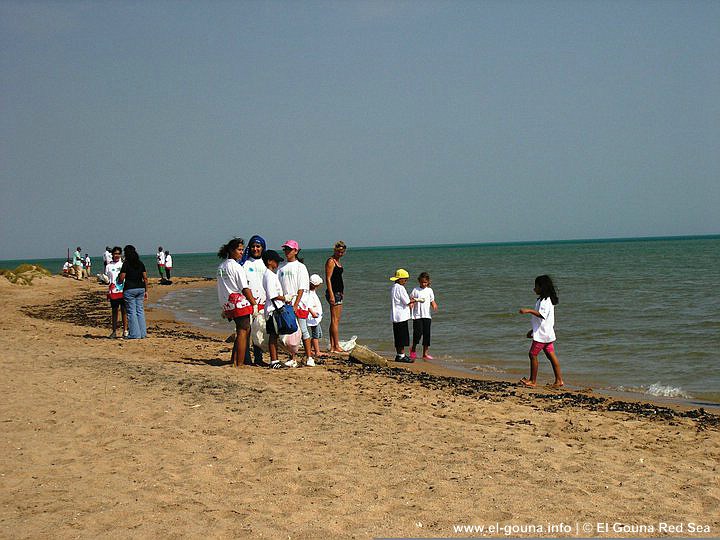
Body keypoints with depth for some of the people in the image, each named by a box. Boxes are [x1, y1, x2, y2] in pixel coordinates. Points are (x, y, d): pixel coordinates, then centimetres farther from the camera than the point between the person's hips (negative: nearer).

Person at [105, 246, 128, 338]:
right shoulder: (109, 266, 8)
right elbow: (107, 280, 9)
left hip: (123, 291, -1)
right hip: (113, 292, 1)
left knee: (124, 311, -1)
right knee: (114, 311, 4)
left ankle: (125, 331, 4)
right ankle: (114, 331, 9)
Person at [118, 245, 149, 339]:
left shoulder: (126, 264, -8)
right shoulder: (140, 263, 8)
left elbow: (121, 278, -10)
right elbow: (145, 278, 8)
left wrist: (119, 282, 13)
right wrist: (146, 291, 14)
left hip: (129, 289, -5)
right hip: (140, 289, 5)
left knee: (131, 312, 0)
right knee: (140, 311, 10)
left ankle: (134, 334, -1)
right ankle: (143, 333, 11)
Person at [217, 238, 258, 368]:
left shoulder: (221, 266, 14)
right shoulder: (236, 267, -12)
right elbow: (245, 289, -14)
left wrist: (225, 308, 21)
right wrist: (254, 303, -8)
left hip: (226, 303, 9)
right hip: (240, 303, -9)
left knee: (243, 331, 16)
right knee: (243, 332, -3)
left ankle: (233, 360, 15)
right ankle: (239, 364, -4)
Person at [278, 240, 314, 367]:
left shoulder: (300, 266, 0)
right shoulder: (281, 267, 13)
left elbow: (301, 289, -6)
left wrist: (296, 304, -14)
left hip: (299, 303, -4)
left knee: (303, 330, -4)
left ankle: (309, 358, 2)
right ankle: (292, 359, 9)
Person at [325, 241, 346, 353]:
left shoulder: (337, 261, 17)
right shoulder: (331, 261, -11)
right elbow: (328, 279, -16)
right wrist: (331, 295, -21)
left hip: (338, 292, 10)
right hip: (333, 292, -10)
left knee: (335, 320, 9)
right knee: (335, 320, -9)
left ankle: (332, 346, 12)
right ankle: (336, 346, -9)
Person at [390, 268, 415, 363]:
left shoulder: (393, 288, 14)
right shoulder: (400, 288, -15)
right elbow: (407, 302, -15)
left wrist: (410, 302, 8)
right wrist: (413, 301, 4)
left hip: (395, 317, 9)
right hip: (402, 316, -9)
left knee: (398, 337, 12)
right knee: (403, 337, -5)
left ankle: (399, 355, 15)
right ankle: (401, 356, -4)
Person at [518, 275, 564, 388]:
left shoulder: (545, 301, -16)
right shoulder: (547, 299, 17)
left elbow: (542, 315, -32)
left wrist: (529, 311, -37)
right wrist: (533, 331, 27)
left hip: (542, 334, -10)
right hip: (548, 333, 10)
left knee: (533, 354, -3)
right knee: (551, 355, 9)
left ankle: (533, 381, 2)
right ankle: (559, 380, 9)